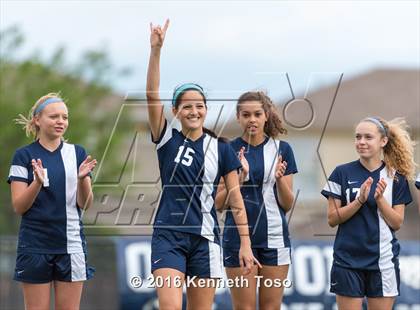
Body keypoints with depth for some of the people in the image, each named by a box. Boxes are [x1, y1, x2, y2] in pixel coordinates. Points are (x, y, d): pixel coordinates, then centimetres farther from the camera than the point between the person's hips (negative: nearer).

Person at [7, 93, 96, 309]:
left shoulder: (77, 153, 7)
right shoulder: (24, 156, 0)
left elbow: (84, 204, 3)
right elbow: (18, 206, -5)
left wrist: (82, 178, -15)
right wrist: (38, 182, -21)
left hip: (71, 245, 2)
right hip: (35, 247, -2)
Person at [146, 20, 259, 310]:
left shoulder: (221, 148, 4)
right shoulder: (167, 140, 2)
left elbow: (235, 197, 4)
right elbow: (152, 95, -10)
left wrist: (245, 243, -4)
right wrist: (156, 49, -21)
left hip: (205, 238, 1)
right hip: (168, 236, -1)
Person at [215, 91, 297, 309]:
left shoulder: (282, 149, 4)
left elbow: (288, 204, 4)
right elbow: (219, 203, -2)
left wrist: (279, 178, -15)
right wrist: (240, 177, -17)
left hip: (274, 236, 1)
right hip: (239, 236, -1)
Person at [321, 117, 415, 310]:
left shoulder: (396, 177, 2)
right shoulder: (342, 173, -1)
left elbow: (397, 223, 0)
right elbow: (332, 219, -4)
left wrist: (380, 199, -15)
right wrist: (360, 200, -17)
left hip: (383, 261, 1)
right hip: (348, 260, -1)